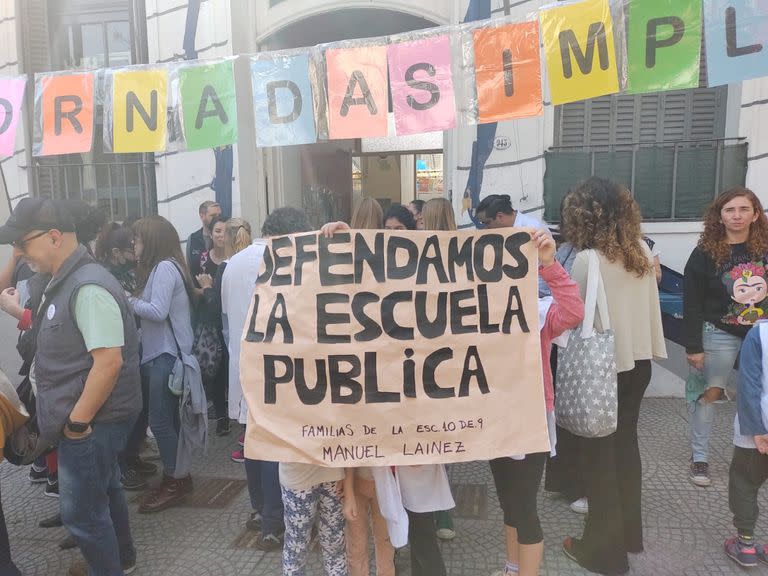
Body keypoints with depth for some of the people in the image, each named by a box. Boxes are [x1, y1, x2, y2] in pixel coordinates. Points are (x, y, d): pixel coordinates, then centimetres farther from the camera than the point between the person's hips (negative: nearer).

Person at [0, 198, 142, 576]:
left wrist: (77, 422, -22)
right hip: (90, 419, 10)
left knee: (82, 511, 6)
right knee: (103, 491, 25)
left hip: (93, 421, -10)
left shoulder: (88, 288, -24)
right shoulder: (65, 282, 8)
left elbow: (109, 362, -28)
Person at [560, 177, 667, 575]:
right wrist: (650, 345, 18)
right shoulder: (642, 250, 1)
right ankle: (630, 532, 36)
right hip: (639, 359, 7)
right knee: (625, 443, 21)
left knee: (599, 453, 7)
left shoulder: (587, 260, -20)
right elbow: (650, 302, 9)